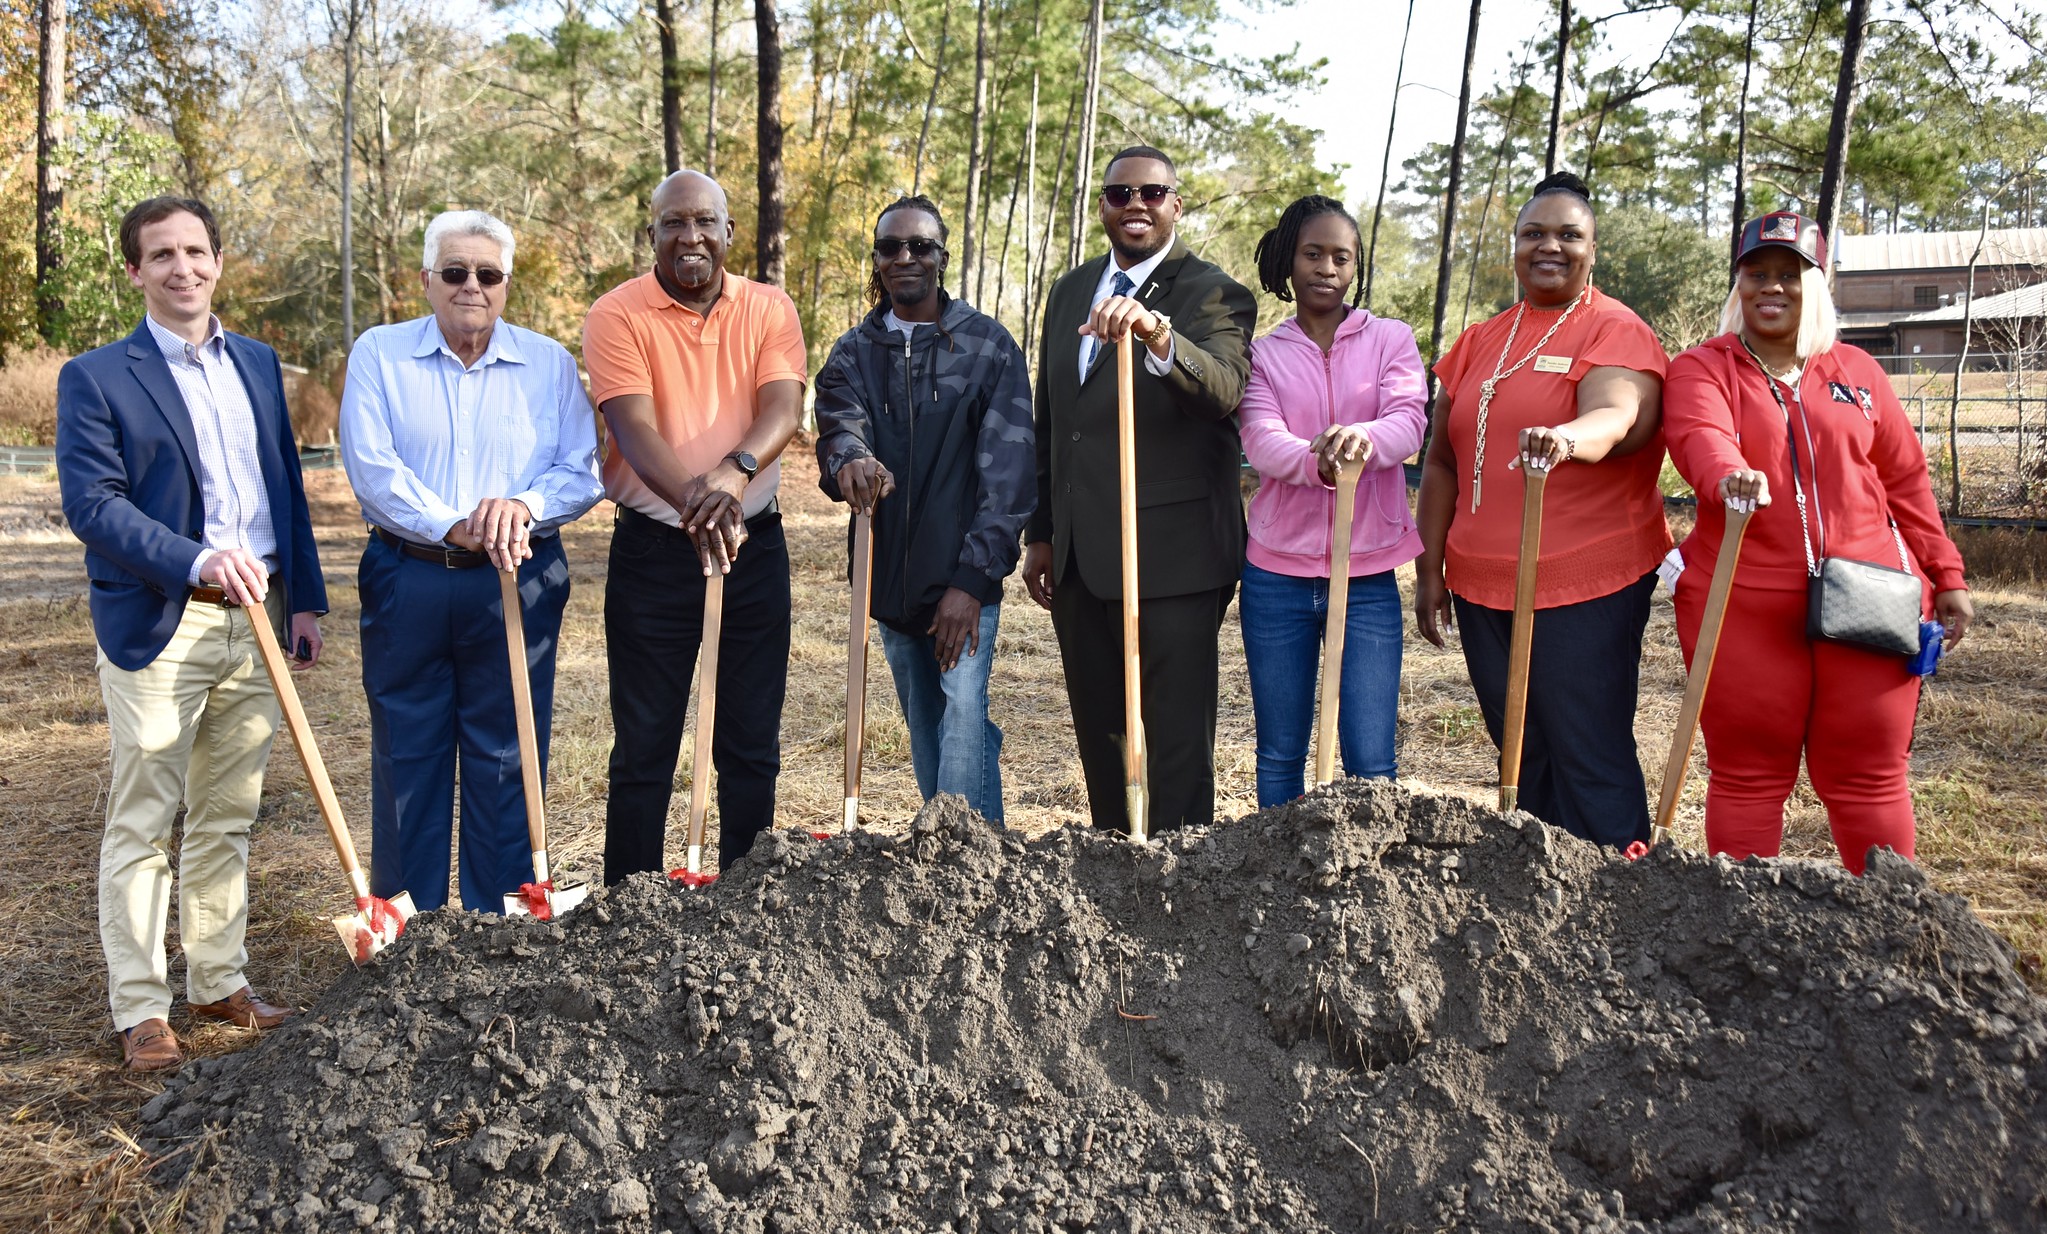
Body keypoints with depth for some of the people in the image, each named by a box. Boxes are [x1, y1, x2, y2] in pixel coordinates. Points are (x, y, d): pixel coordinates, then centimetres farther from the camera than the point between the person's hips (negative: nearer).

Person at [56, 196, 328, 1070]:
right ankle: (140, 1009, 11)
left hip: (253, 619, 5)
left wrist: (303, 597, 12)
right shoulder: (95, 378, -3)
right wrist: (197, 561, -25)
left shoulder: (258, 364, 13)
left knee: (228, 817, 13)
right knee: (143, 824, 2)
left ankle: (220, 984, 24)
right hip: (157, 628, -5)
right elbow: (91, 502, -13)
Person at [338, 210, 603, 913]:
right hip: (406, 583, 0)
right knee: (406, 760, 7)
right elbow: (370, 466, -7)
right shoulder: (380, 354, 4)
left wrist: (525, 506, -19)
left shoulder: (549, 363, 7)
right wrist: (455, 528, -19)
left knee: (508, 763, 5)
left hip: (519, 588, 0)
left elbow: (582, 473, 1)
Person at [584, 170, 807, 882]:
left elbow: (784, 407, -14)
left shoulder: (769, 309, 3)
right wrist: (694, 500, -38)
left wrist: (735, 472, -35)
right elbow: (634, 427, -19)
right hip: (652, 550, -2)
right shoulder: (617, 315, -5)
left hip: (754, 548, 3)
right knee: (643, 750, 5)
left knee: (752, 746, 10)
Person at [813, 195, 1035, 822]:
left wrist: (972, 578, -15)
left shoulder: (989, 345, -2)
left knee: (963, 723, -16)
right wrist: (849, 460, -37)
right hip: (890, 580, 4)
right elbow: (838, 426, -11)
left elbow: (1008, 470, -8)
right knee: (925, 736, 12)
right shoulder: (852, 353, 8)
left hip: (964, 581, -4)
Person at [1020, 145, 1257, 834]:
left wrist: (1159, 336, -46)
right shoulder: (1071, 291, 14)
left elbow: (1226, 389, -27)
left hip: (1170, 557, -7)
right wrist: (1041, 533, 17)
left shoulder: (1212, 296, -6)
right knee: (1098, 734, 16)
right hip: (1080, 557, 7)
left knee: (1179, 741, -1)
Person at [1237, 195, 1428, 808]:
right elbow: (1261, 442, -11)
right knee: (1279, 753, 8)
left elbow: (1409, 423, -13)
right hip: (1277, 574, 1)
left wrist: (1362, 438, -36)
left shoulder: (1391, 340, 6)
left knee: (1371, 761, -3)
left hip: (1368, 575, -1)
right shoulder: (1264, 354, 7)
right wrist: (1317, 460, -33)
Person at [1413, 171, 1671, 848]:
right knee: (1521, 754, 12)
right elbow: (1442, 462, 16)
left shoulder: (1615, 330, -3)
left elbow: (1616, 418, -23)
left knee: (1589, 759, -4)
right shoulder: (1479, 342, 15)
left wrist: (1566, 438, -45)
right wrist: (1430, 569, 12)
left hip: (1587, 587, -6)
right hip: (1482, 584, 6)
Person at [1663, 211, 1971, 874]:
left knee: (1867, 774, 6)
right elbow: (1700, 435, -19)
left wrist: (1945, 575, 13)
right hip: (1744, 608, -2)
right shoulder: (1702, 367, 4)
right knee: (1748, 775, 3)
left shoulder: (1855, 370, 14)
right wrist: (1728, 477, -40)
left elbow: (1906, 479, 17)